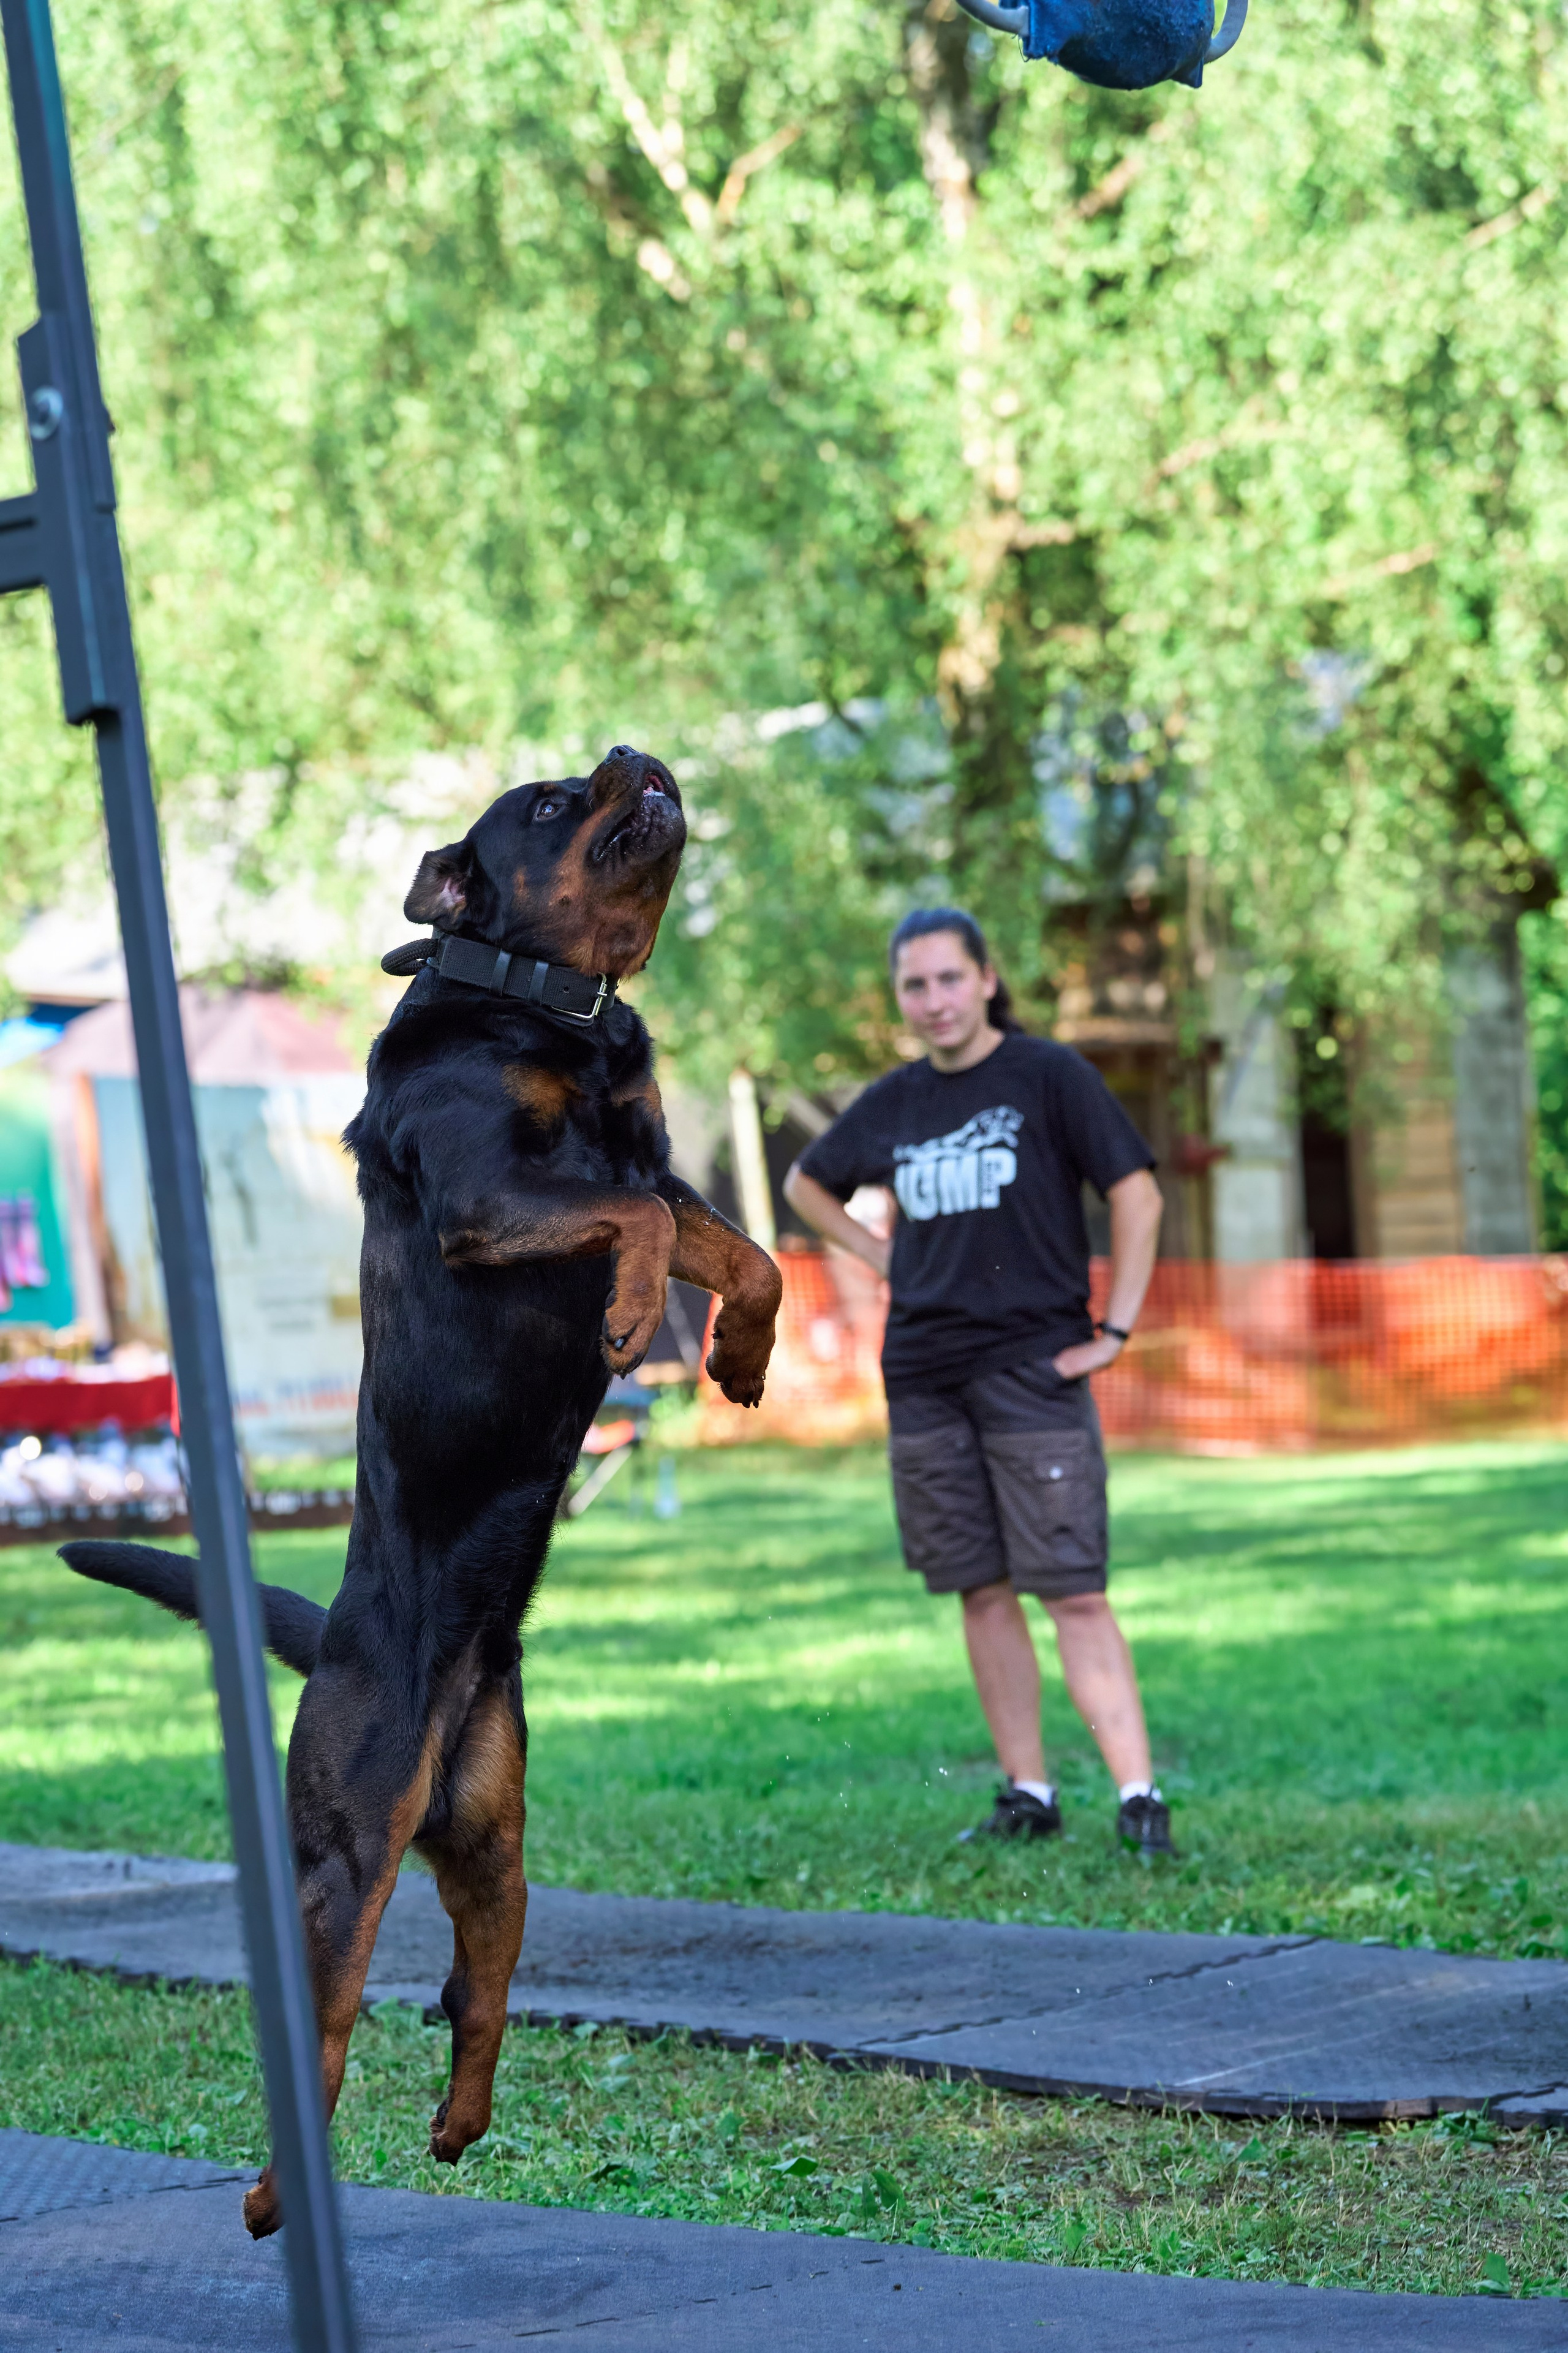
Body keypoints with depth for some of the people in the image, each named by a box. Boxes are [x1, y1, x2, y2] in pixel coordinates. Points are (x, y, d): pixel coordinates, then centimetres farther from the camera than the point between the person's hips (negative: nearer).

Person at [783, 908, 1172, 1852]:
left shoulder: (1049, 1075, -4)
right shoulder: (893, 1104, 10)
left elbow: (1138, 1194, -6)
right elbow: (807, 1184, 28)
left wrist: (1116, 1330, -10)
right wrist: (881, 1256, 13)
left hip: (1034, 1367, -5)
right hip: (923, 1376, 5)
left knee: (1074, 1594, -11)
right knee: (983, 1593, 7)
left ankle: (1139, 1795, -14)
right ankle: (1027, 1792, 13)